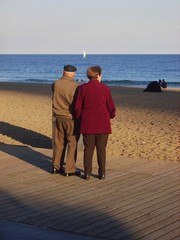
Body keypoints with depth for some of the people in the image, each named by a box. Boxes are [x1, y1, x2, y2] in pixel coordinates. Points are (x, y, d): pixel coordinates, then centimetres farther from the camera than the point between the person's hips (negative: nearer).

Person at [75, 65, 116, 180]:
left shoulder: (82, 88, -3)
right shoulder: (105, 89, -6)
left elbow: (77, 107, -2)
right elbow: (111, 107, -3)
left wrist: (80, 119, 15)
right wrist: (111, 115, 19)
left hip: (87, 124, 1)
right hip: (102, 125, -1)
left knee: (88, 149, 8)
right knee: (101, 149, 7)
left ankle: (87, 173, 10)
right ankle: (102, 173, 10)